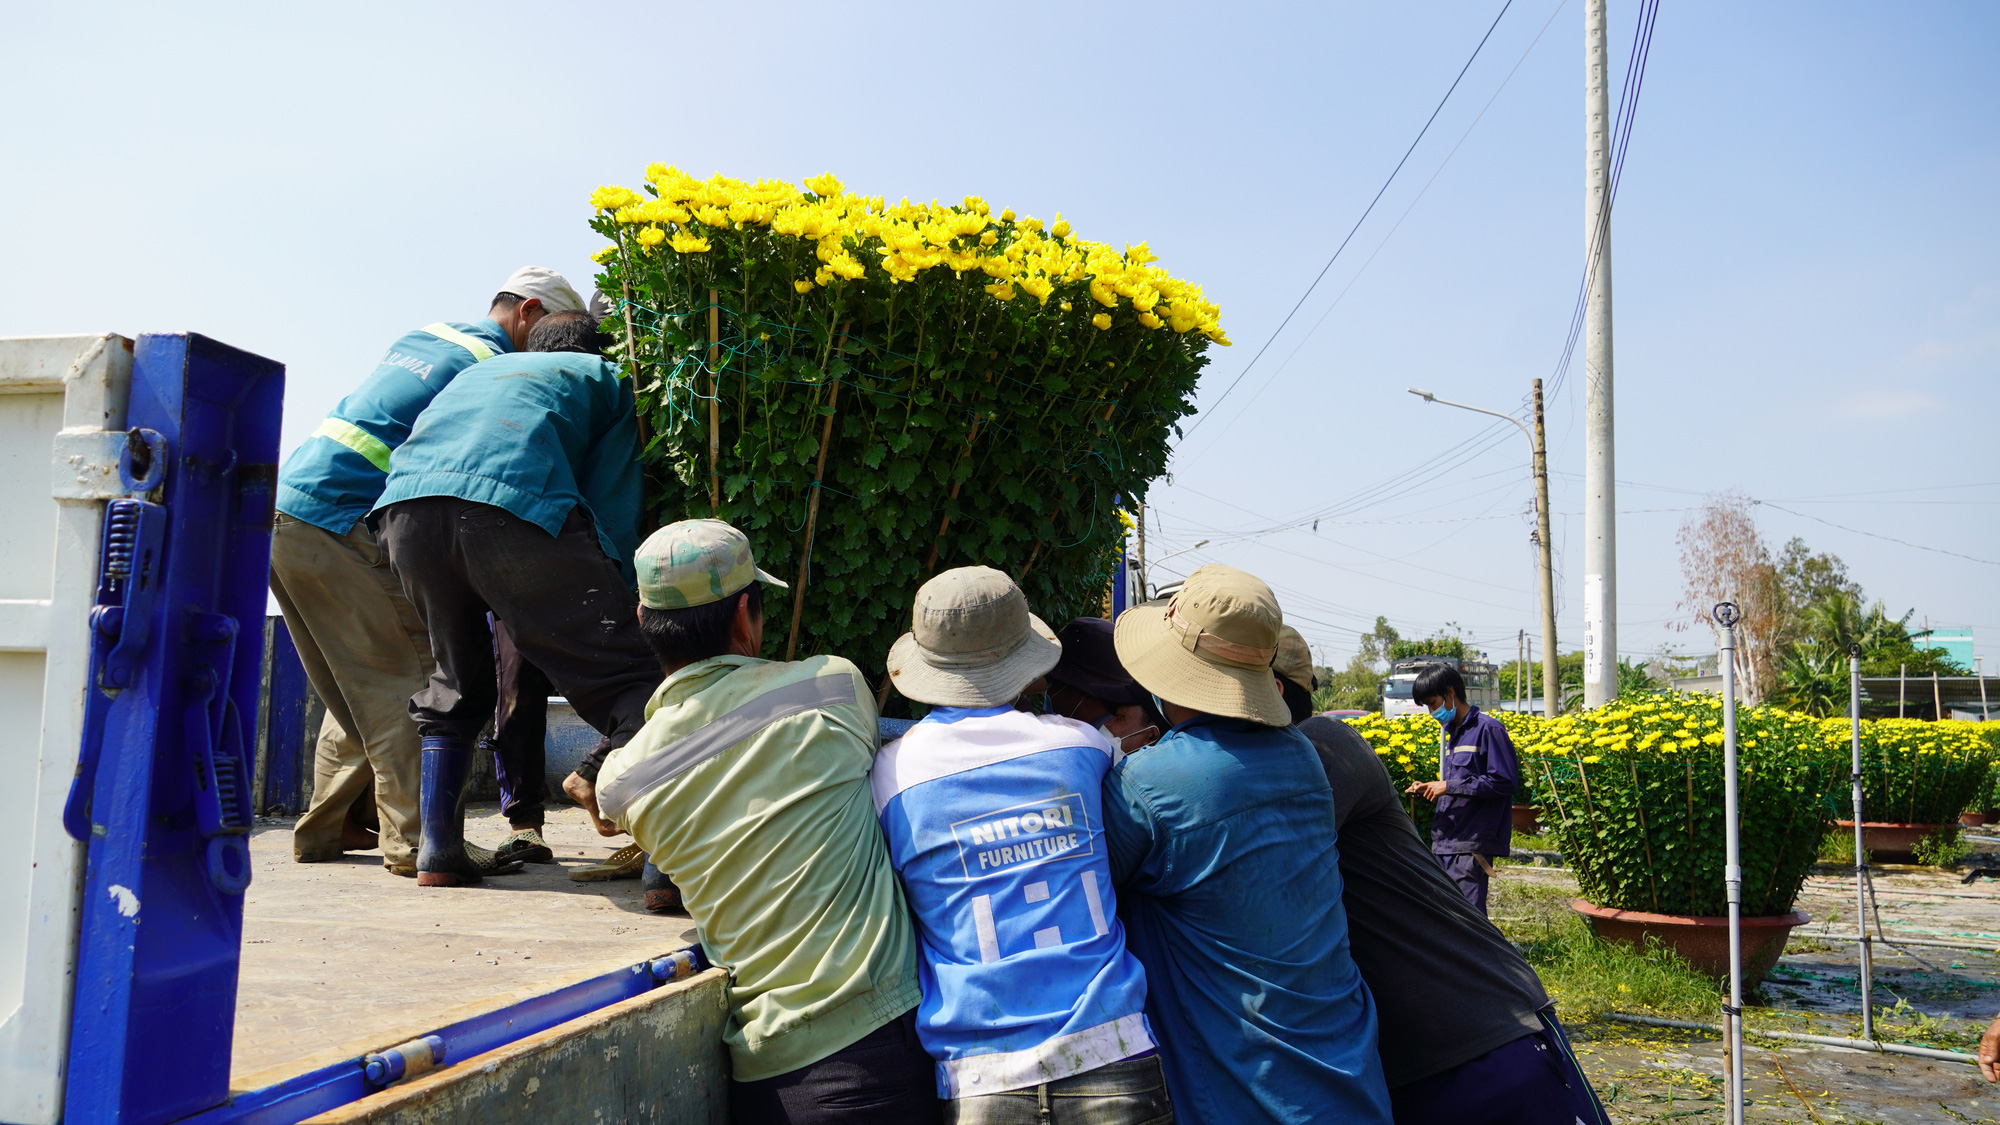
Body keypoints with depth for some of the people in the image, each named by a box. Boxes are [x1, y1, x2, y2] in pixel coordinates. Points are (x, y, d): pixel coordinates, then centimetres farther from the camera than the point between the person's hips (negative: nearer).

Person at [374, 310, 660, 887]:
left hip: (406, 505, 6)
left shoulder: (478, 369, 43)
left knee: (454, 682, 26)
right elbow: (612, 503, 17)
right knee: (624, 677, -5)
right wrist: (611, 606, 19)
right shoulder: (605, 377, 29)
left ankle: (437, 850, 21)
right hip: (516, 503, -5)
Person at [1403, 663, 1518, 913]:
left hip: (1472, 844, -9)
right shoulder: (1450, 732, 19)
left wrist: (1449, 786, -15)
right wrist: (1430, 790, 6)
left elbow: (1504, 781, -16)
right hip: (1444, 841, 9)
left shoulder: (1487, 729, -8)